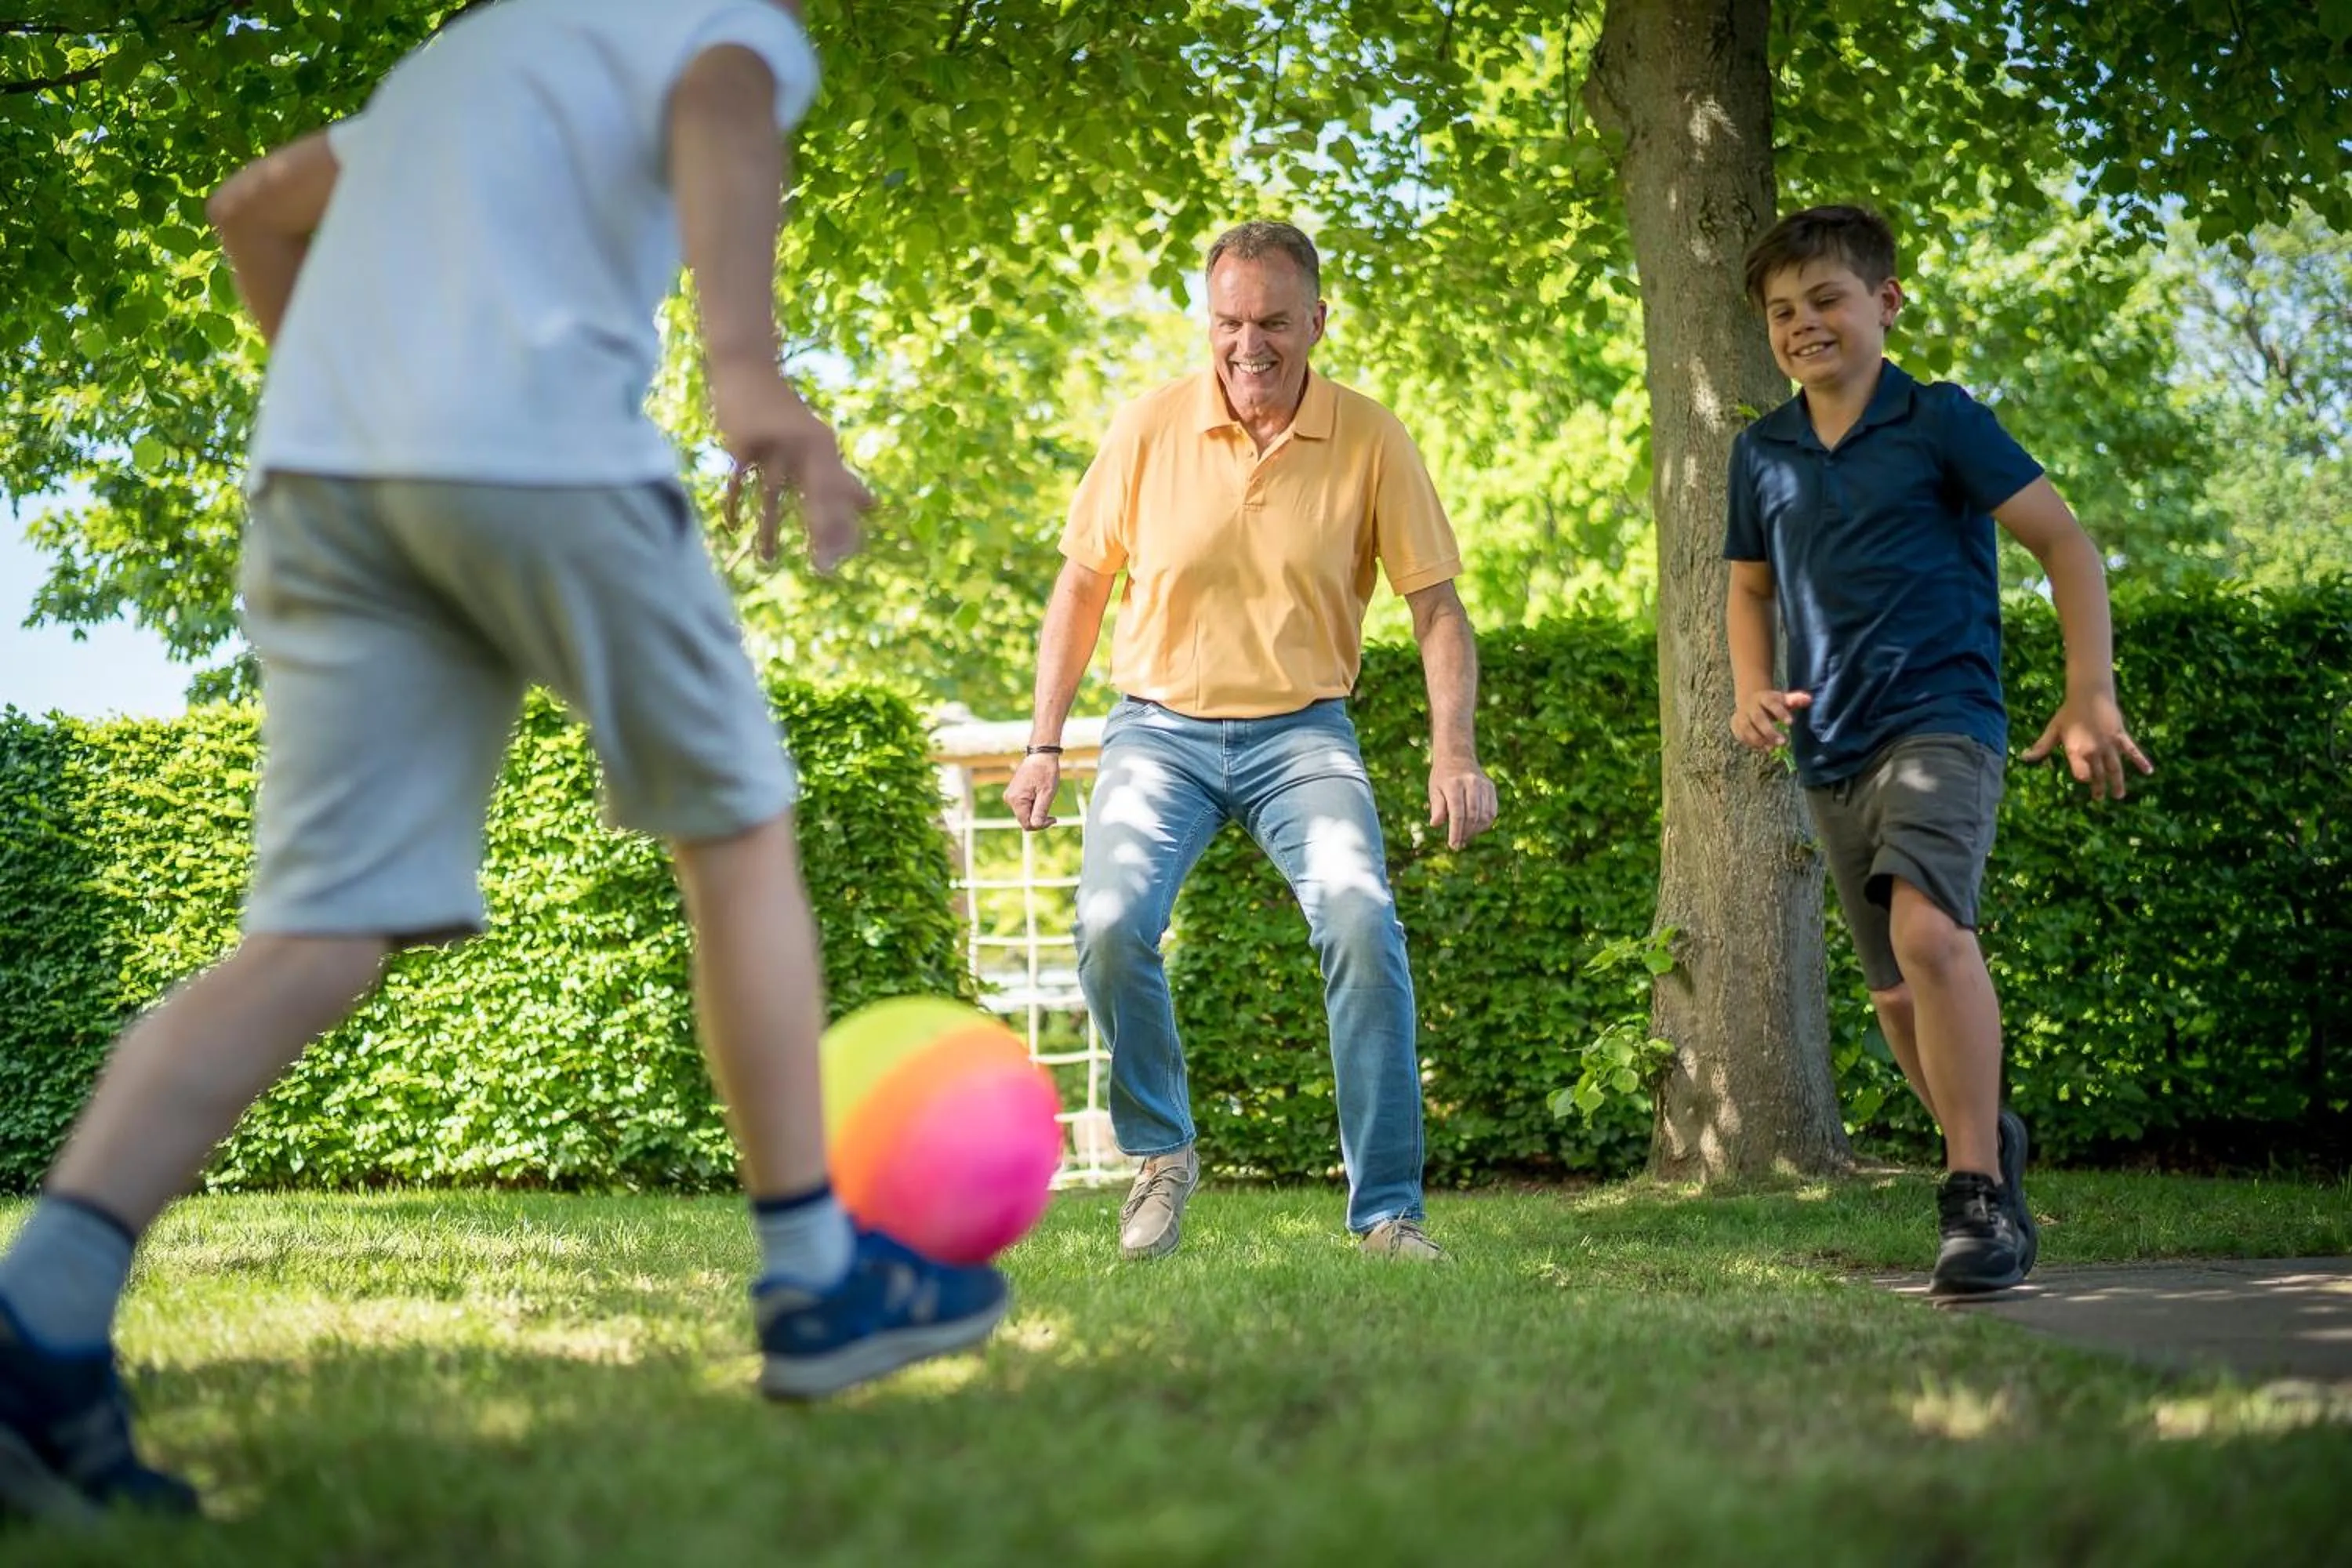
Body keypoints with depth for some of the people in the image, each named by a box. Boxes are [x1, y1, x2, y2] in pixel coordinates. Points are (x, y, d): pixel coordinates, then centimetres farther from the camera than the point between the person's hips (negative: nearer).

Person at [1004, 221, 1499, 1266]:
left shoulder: (1371, 440, -3)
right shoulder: (1149, 427, -2)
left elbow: (1436, 605, -2)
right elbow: (1080, 588, 8)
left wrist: (1454, 752, -15)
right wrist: (1043, 743, 5)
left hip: (1303, 731, 0)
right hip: (1160, 726, 1)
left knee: (1363, 922, -24)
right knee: (1110, 924, -24)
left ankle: (1387, 1210, -11)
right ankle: (1160, 1153, 3)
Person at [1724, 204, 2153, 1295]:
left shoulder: (1941, 421, -4)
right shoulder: (1761, 454, 10)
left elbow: (2066, 545, -3)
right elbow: (1750, 588, 25)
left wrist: (2090, 698, -10)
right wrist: (1751, 690, 5)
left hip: (1941, 724, -6)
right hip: (1831, 755, 6)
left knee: (1926, 928, -30)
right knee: (1898, 997, 12)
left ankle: (1979, 1199, -25)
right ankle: (1988, 1143, 37)